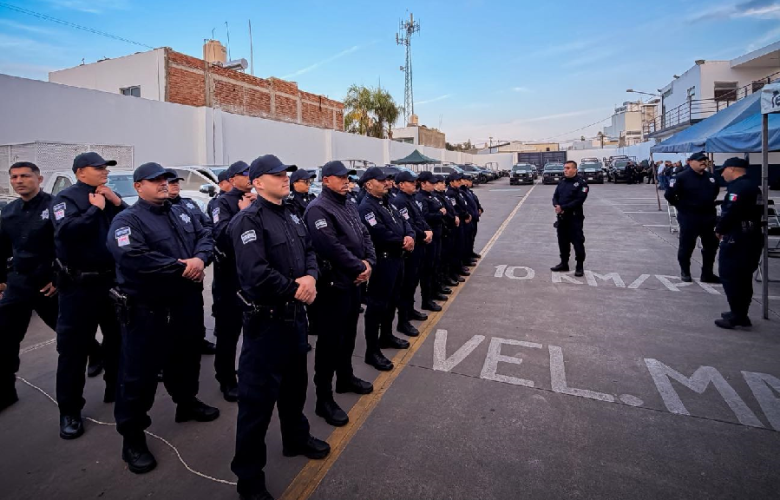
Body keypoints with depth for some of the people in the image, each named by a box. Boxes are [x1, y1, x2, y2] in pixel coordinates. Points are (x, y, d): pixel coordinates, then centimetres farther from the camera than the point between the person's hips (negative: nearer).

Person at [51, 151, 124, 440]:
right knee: (73, 347, 2)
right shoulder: (66, 197, -7)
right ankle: (69, 411, 14)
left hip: (113, 280, 6)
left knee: (117, 338, 16)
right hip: (79, 285, -5)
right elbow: (67, 231, -25)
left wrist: (117, 203, -9)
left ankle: (115, 388, 35)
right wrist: (95, 208, -17)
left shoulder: (109, 196, 9)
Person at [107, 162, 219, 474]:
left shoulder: (182, 213, 12)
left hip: (186, 302, 7)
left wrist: (200, 258, -18)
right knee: (140, 373, 1)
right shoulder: (127, 220, -10)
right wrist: (181, 267, -21)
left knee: (187, 358, 22)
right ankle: (132, 437, 16)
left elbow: (205, 237, 6)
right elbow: (132, 257, -26)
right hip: (147, 309, -7)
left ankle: (187, 403, 45)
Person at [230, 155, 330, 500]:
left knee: (295, 383, 24)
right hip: (266, 320, -8)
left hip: (295, 315, 9)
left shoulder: (292, 215, 10)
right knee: (258, 396, 3)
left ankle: (296, 439, 47)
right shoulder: (249, 220, -18)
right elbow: (255, 273, -28)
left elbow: (309, 251, 9)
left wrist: (311, 278, -12)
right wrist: (295, 290, -18)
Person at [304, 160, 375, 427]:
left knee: (348, 334, 21)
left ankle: (345, 378, 40)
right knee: (330, 340, -1)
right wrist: (360, 268, -18)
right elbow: (332, 247, -26)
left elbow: (365, 236, 11)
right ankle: (324, 398, 11)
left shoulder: (349, 206, 14)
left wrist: (369, 263, -6)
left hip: (353, 281, 9)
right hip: (332, 284, -9)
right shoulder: (318, 209, -16)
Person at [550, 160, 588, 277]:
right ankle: (564, 264, 25)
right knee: (563, 242, 13)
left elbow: (579, 200, -17)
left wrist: (563, 207, -20)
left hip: (575, 218, -6)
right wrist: (557, 206, -12)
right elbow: (555, 197, 10)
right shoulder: (561, 183, 14)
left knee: (577, 242, -2)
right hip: (561, 217, 7)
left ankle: (580, 266, 8)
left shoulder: (581, 183, -7)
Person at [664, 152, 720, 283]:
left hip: (708, 216, 6)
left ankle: (707, 274, 22)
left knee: (711, 245, 11)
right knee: (686, 246, 3)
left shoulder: (711, 177, 8)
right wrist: (681, 206, -9)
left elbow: (716, 190, 27)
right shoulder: (682, 177, -12)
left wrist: (709, 203, 17)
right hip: (689, 217, -6)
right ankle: (685, 272, 18)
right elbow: (669, 194, -15)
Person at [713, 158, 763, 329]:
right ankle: (741, 313, 25)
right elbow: (755, 212, 19)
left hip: (737, 240, -10)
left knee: (730, 277, -3)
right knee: (744, 278, 16)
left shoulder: (738, 187, -16)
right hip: (753, 238, 10)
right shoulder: (754, 188, 15)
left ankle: (737, 316, 0)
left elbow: (729, 213, -24)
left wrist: (719, 230, -6)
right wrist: (724, 229, 11)